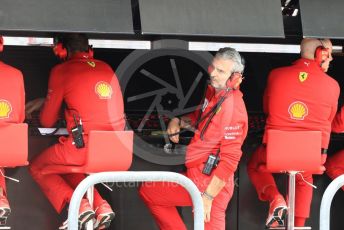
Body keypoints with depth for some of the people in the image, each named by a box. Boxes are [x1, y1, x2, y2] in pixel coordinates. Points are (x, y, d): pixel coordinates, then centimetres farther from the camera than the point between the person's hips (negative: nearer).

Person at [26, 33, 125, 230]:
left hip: (84, 145, -6)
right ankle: (102, 207, 9)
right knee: (67, 168, 30)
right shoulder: (106, 69, 15)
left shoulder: (62, 71, -1)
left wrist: (46, 106, 30)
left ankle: (79, 206, -5)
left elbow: (47, 121, 6)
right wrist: (44, 102, 37)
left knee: (38, 167, 16)